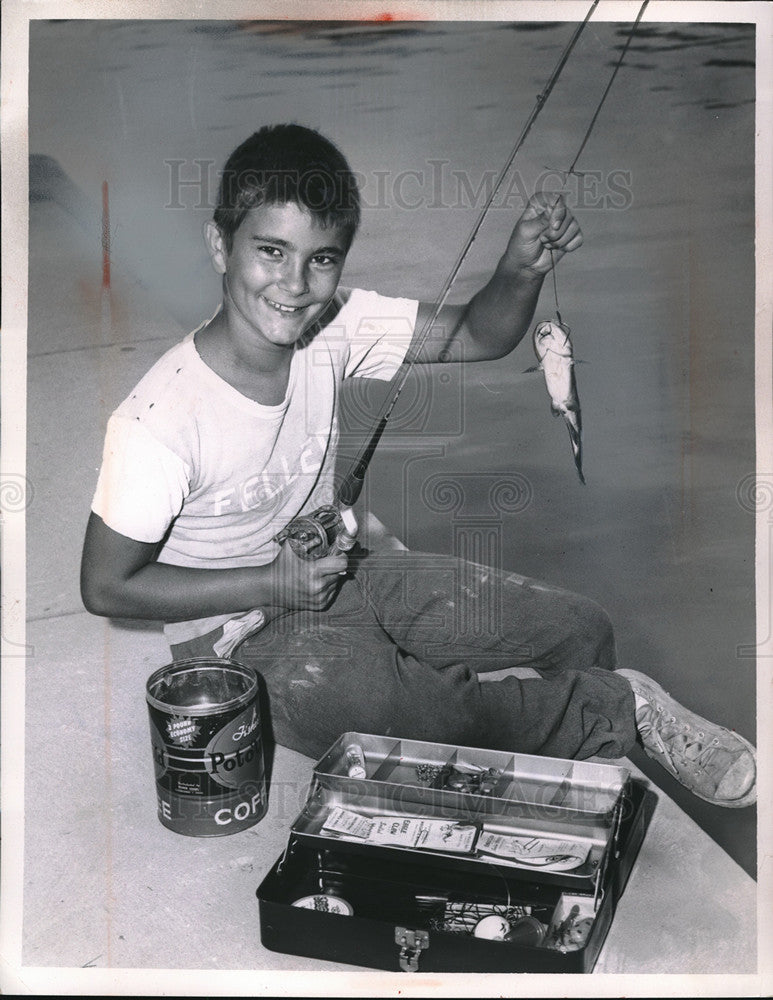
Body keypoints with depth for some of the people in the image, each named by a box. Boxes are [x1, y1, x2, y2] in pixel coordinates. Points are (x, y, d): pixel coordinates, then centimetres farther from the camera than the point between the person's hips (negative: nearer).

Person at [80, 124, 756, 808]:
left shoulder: (336, 328, -13)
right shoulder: (158, 423, -27)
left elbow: (473, 336, -4)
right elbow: (107, 587, -17)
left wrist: (522, 269, -26)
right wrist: (274, 583, -22)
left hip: (337, 572, 5)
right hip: (240, 633, -5)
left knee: (581, 630, -5)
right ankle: (616, 708, -6)